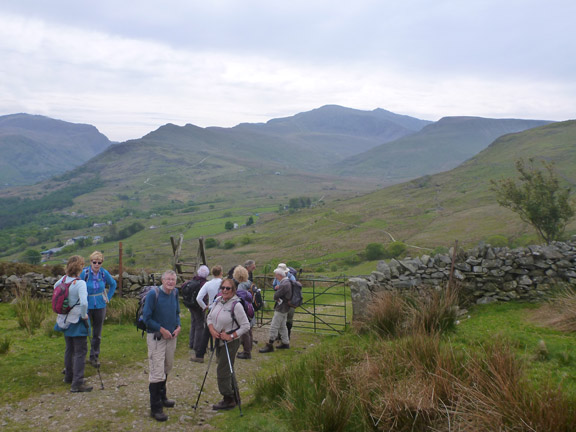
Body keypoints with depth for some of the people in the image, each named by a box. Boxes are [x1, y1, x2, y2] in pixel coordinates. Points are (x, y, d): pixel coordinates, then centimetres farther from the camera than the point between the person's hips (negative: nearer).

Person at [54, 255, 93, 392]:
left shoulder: (64, 279, -1)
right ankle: (77, 384, -1)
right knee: (80, 351, -1)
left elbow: (55, 286, 22)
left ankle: (69, 376, 36)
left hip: (65, 320, 8)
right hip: (77, 321, -7)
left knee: (69, 349, 22)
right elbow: (84, 303, -34)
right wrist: (84, 315, -17)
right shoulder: (80, 283, -22)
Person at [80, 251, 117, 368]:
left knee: (97, 334, 10)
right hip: (86, 306, -3)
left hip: (100, 306, 3)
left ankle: (94, 357, 23)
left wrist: (108, 298, 9)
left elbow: (113, 284, 15)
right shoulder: (84, 273, -13)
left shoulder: (104, 273, -3)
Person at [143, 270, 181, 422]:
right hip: (156, 337, -7)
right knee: (157, 372, -8)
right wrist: (162, 330, -16)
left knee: (167, 368, 20)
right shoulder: (153, 294, -15)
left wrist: (178, 326, -1)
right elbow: (146, 317, -13)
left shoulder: (175, 293, 4)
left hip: (171, 336, 7)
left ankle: (162, 397, 39)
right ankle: (155, 408, -1)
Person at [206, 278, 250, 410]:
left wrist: (231, 336, -19)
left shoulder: (236, 305, -19)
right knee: (226, 370, 15)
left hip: (230, 343, -7)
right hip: (219, 341, 7)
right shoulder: (218, 301, 2)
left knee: (223, 371, -3)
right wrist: (212, 330, -6)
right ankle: (233, 397, 29)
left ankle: (228, 400, 11)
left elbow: (246, 326, -17)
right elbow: (210, 317, 12)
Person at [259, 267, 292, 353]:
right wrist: (277, 288, -5)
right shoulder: (287, 282, 10)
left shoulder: (284, 284, -24)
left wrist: (276, 290, -2)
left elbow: (276, 296, -21)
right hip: (284, 308, 10)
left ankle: (270, 345, -1)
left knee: (274, 327, -5)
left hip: (281, 309, -10)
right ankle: (285, 343, 27)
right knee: (282, 326, 19)